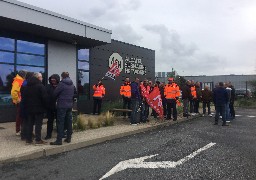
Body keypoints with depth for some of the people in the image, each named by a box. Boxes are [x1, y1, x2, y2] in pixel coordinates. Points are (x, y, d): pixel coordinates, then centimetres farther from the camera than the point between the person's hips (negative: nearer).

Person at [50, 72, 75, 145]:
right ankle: (69, 138, 19)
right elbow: (74, 92, 14)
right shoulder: (72, 84, 7)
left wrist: (57, 98, 12)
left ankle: (59, 140, -1)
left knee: (60, 122, -2)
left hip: (62, 105, -6)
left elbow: (55, 93, -7)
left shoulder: (61, 84, -12)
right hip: (70, 105, 6)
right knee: (69, 121, 11)